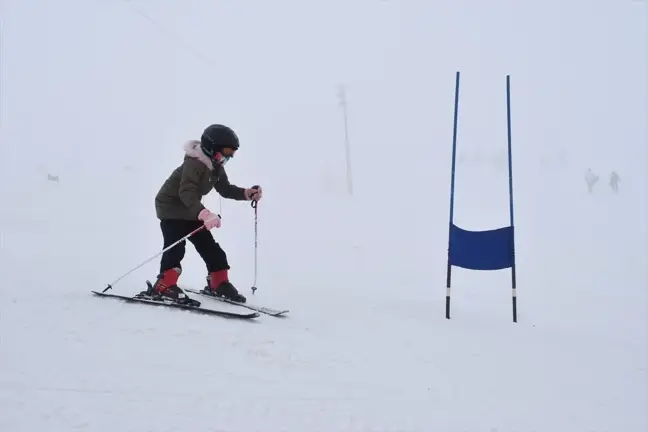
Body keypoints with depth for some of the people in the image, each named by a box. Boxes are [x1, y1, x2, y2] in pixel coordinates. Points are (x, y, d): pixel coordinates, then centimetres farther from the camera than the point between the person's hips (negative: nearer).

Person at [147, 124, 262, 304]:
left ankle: (218, 283, 16)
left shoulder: (216, 167, 0)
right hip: (171, 206, -9)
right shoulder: (194, 163, -29)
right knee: (176, 247, -21)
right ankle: (164, 286, -18)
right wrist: (203, 214, -56)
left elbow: (225, 189, 10)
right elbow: (186, 192, -41)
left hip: (190, 210, 9)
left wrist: (247, 193, -7)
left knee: (209, 246, 7)